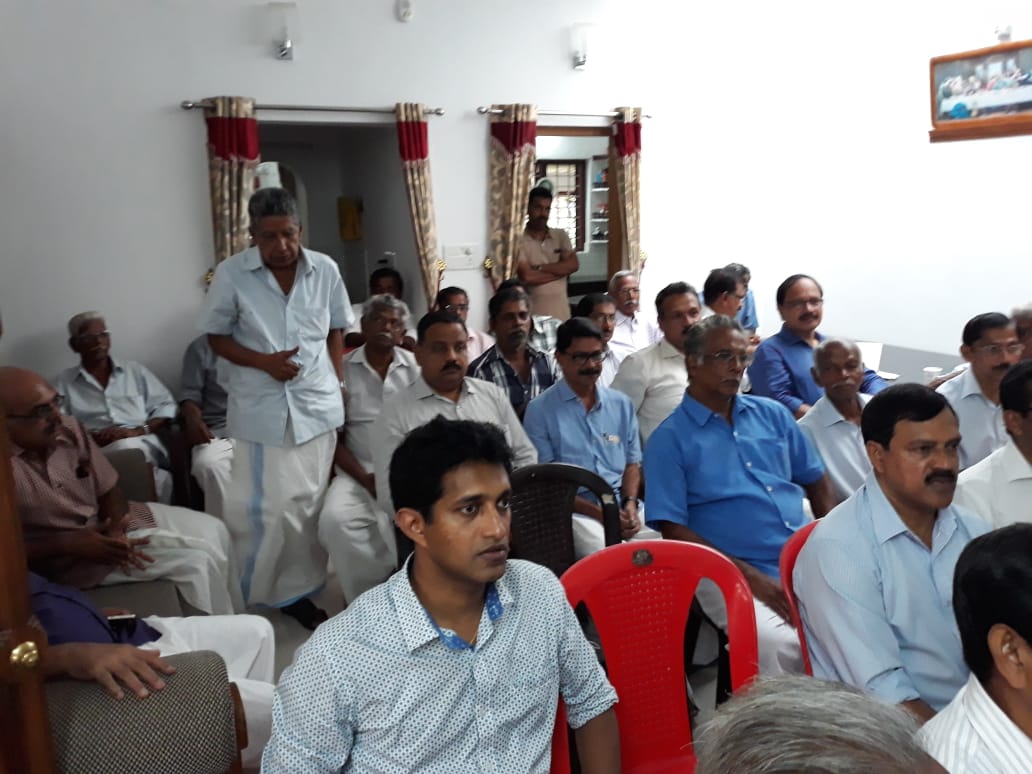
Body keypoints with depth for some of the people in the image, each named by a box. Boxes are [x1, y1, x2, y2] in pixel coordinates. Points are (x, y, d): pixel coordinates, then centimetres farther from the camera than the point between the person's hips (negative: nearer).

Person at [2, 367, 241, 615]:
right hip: (69, 558, -6)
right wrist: (68, 544, -27)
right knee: (195, 561, -18)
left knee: (212, 530, 1)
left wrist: (115, 532, -18)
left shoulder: (69, 428, -7)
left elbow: (108, 490, 0)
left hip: (107, 522, 7)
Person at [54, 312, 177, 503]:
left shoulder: (135, 370, 20)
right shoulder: (64, 382, 17)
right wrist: (87, 438, -13)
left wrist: (138, 430, -5)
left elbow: (165, 406, 13)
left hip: (145, 447, 1)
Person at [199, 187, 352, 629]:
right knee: (259, 508, 1)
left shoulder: (325, 270, -1)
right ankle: (244, 599, 20)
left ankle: (295, 591, 25)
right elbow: (216, 337, -1)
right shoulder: (231, 274, -8)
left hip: (317, 408, 3)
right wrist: (263, 362, -15)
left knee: (306, 506, 10)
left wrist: (335, 383, 4)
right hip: (260, 411, -2)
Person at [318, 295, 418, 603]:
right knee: (335, 520, -28)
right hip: (358, 471, 0)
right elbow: (332, 436, 2)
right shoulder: (343, 369, 4)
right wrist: (366, 478, -9)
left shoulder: (416, 366, 7)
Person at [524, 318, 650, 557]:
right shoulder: (540, 410, 0)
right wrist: (598, 513, -12)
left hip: (623, 507, 5)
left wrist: (630, 503, -3)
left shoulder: (622, 404, 15)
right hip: (574, 511, -4)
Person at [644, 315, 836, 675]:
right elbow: (673, 530, -7)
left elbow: (816, 481, 23)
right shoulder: (668, 439, -1)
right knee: (777, 643, -33)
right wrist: (752, 578, -14)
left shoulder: (773, 414, 15)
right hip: (734, 575, -5)